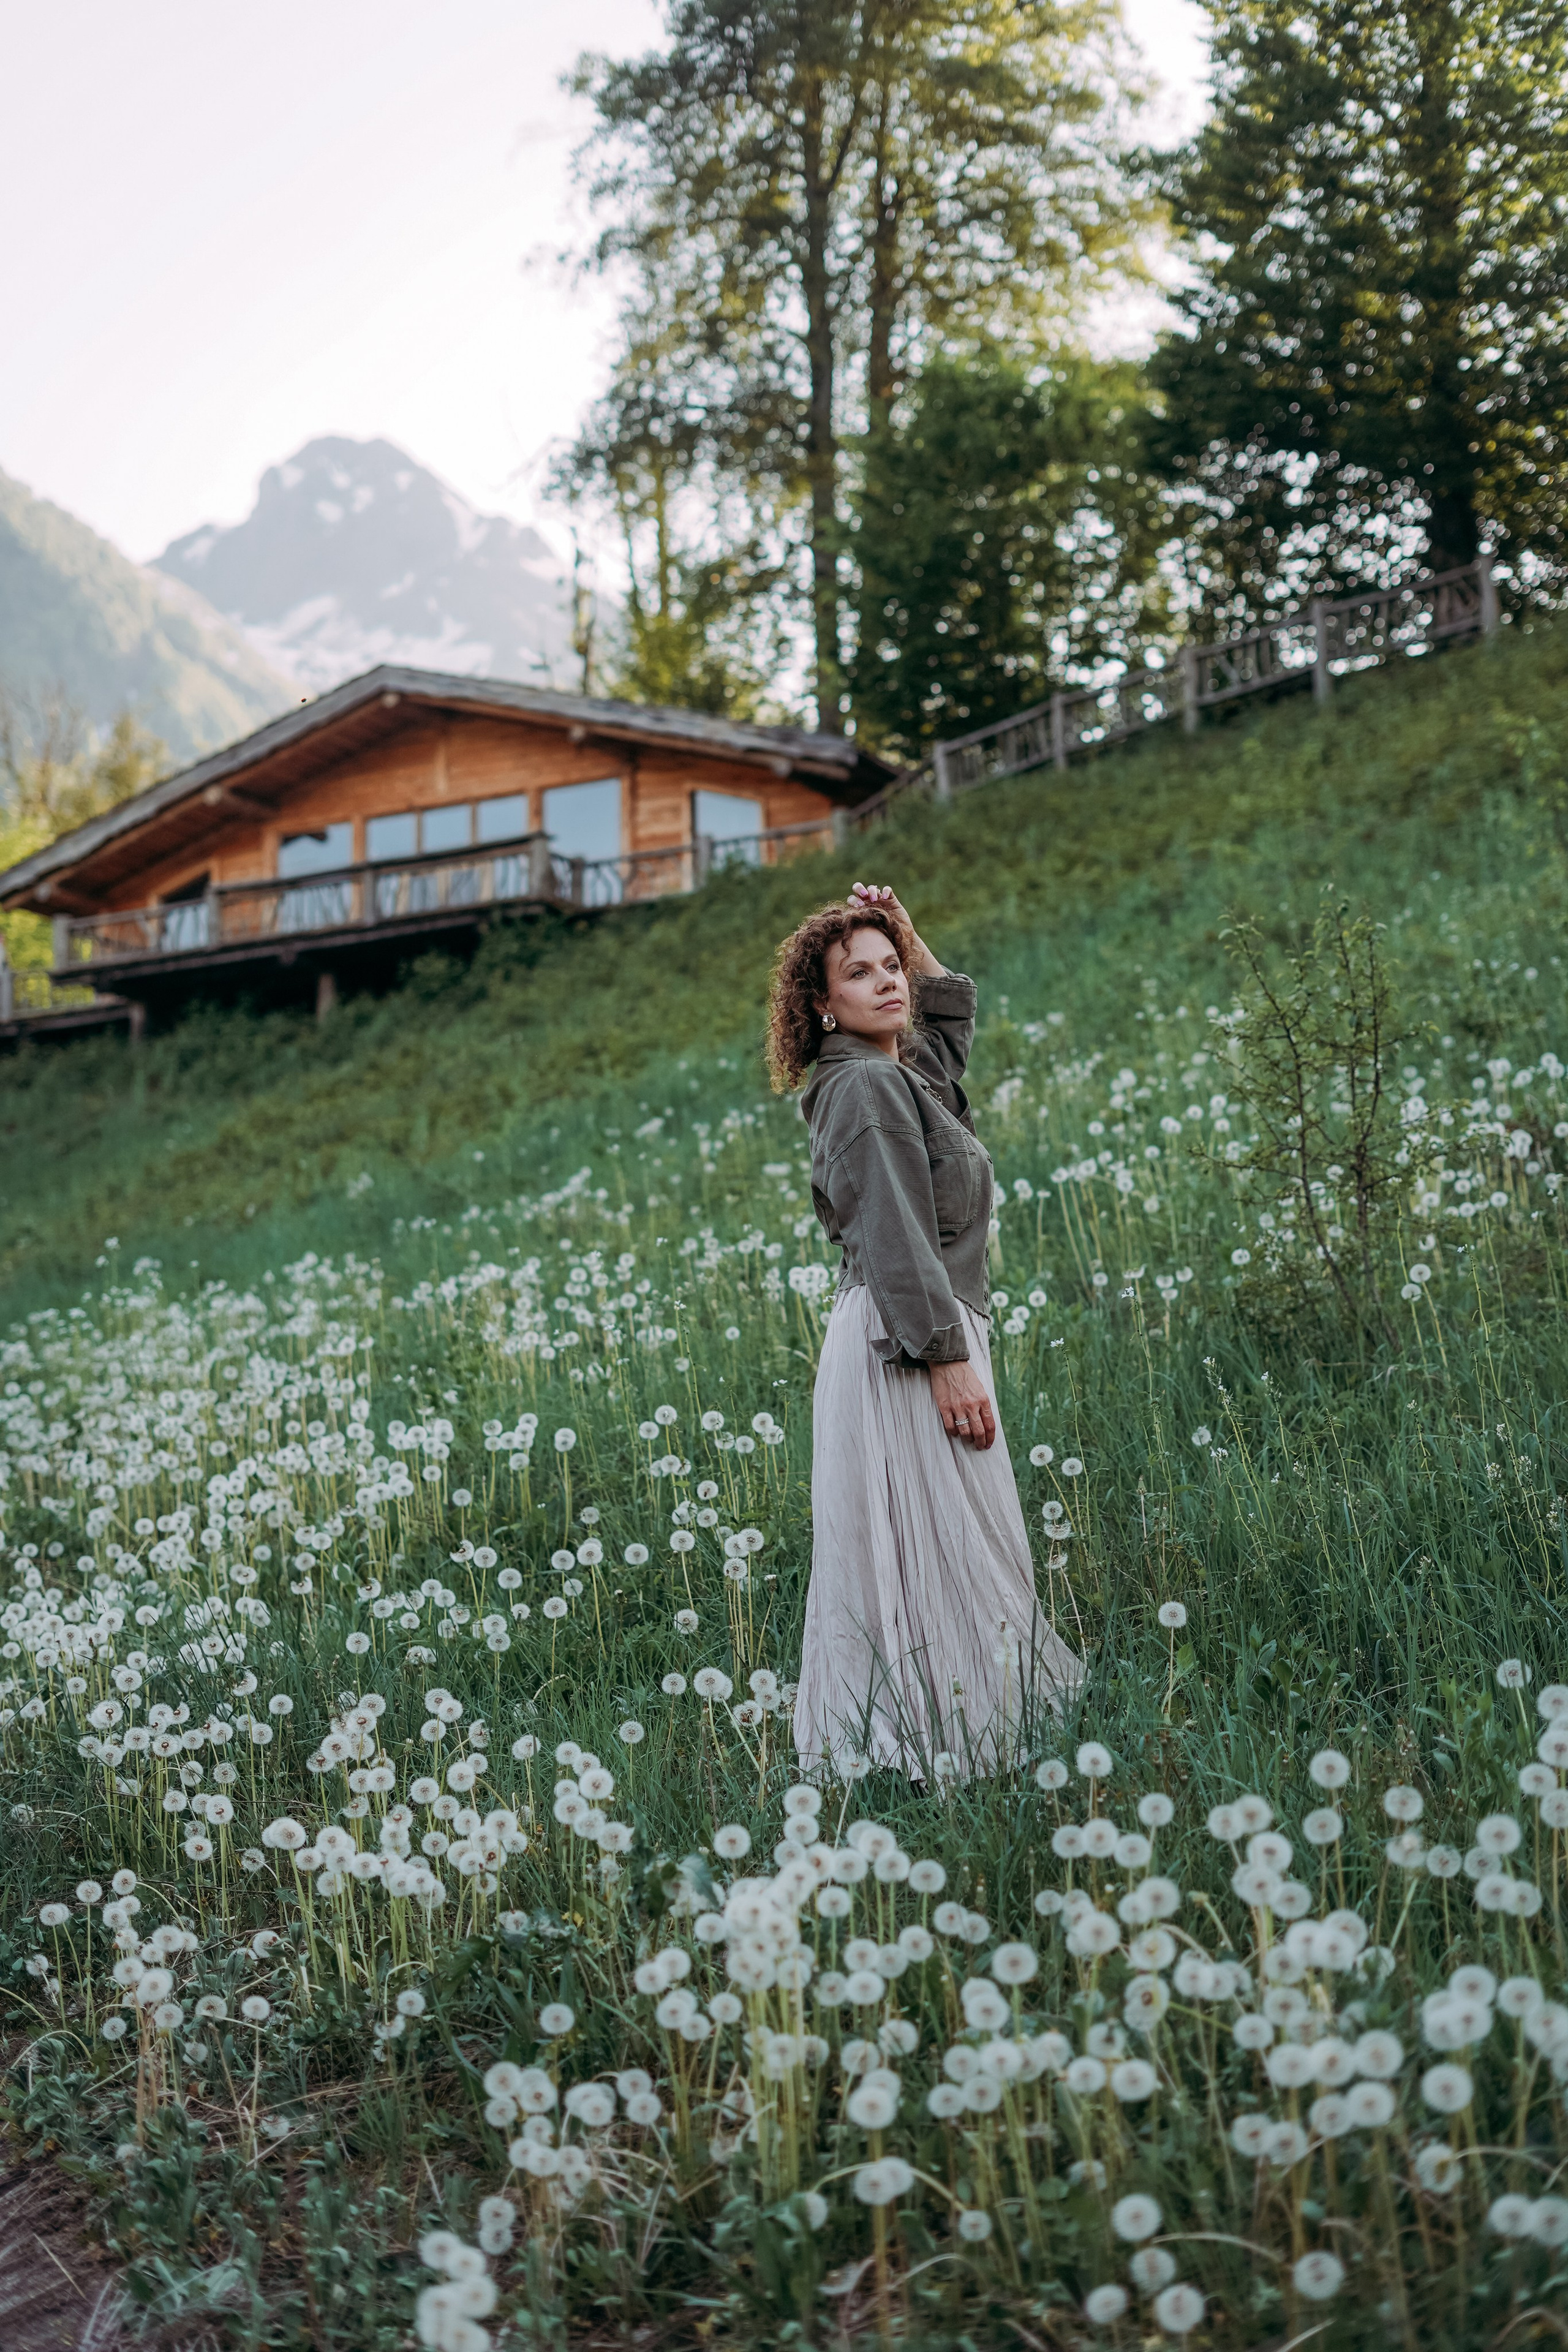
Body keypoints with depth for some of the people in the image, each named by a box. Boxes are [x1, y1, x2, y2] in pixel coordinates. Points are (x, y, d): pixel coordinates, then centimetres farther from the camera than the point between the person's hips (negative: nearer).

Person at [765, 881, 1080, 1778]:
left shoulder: (909, 1071, 16)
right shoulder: (865, 1087, -13)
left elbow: (953, 1005, 37)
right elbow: (896, 1239, -20)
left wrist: (906, 932, 21)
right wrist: (946, 1358, -23)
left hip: (932, 1333, 10)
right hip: (907, 1344, -10)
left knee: (942, 1552, 11)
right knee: (933, 1553, -8)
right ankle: (936, 1743, -4)